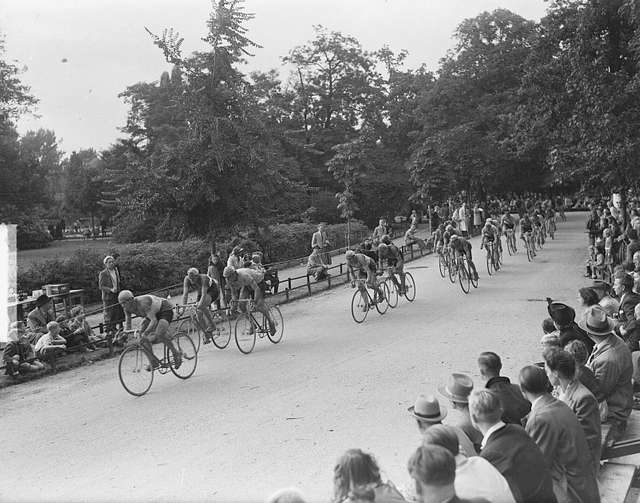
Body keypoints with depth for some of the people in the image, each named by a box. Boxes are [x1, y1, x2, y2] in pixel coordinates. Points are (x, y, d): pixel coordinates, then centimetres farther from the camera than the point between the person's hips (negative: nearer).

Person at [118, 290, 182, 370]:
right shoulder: (127, 308, -14)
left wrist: (146, 333, -56)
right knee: (141, 336, -9)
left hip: (166, 310, -9)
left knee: (159, 334, -32)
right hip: (154, 313, 9)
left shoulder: (142, 303, -38)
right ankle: (154, 362, 2)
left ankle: (176, 354, -11)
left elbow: (154, 320, -44)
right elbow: (127, 323, -5)